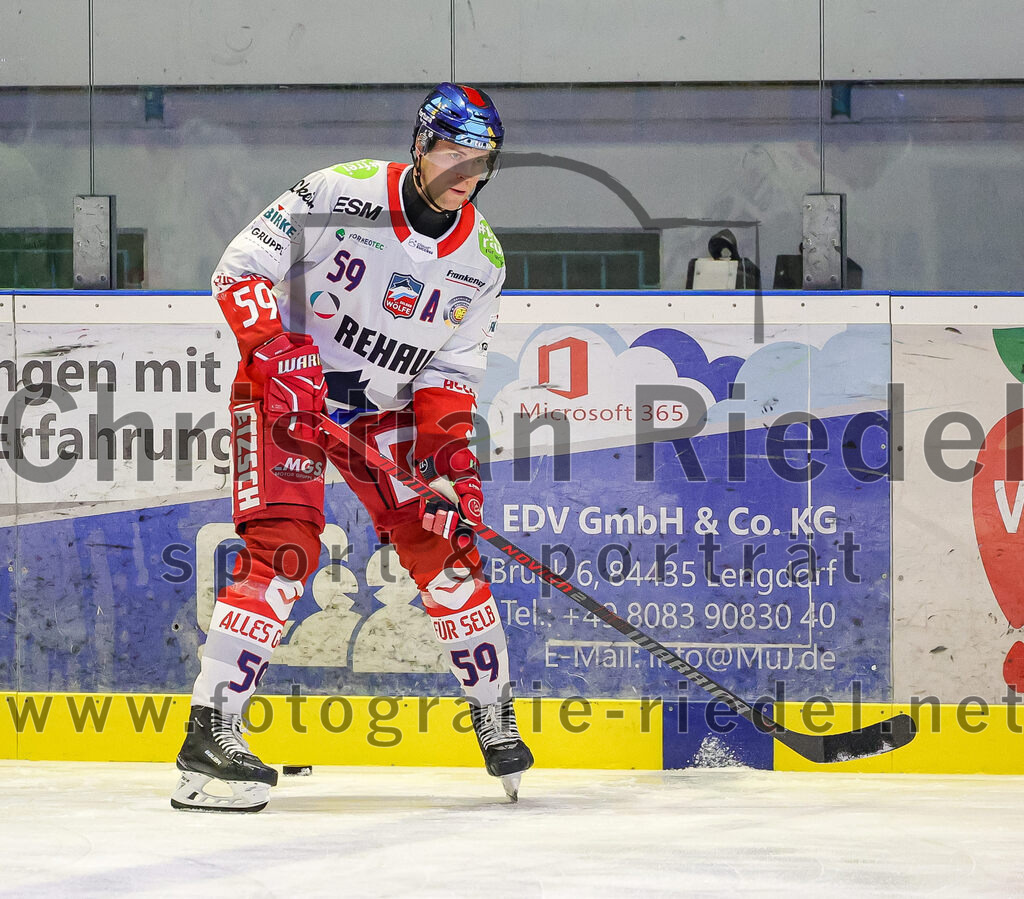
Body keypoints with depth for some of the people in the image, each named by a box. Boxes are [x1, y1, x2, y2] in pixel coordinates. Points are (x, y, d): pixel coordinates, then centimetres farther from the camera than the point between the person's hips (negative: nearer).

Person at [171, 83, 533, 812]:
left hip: (384, 410, 5)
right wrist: (280, 356, -28)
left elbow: (450, 372, 2)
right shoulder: (341, 193, -18)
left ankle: (495, 715, 20)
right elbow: (240, 269, -18)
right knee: (283, 550, -21)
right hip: (285, 396, -5)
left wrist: (450, 456, -12)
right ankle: (210, 735, -22)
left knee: (443, 546, 0)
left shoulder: (482, 258, -2)